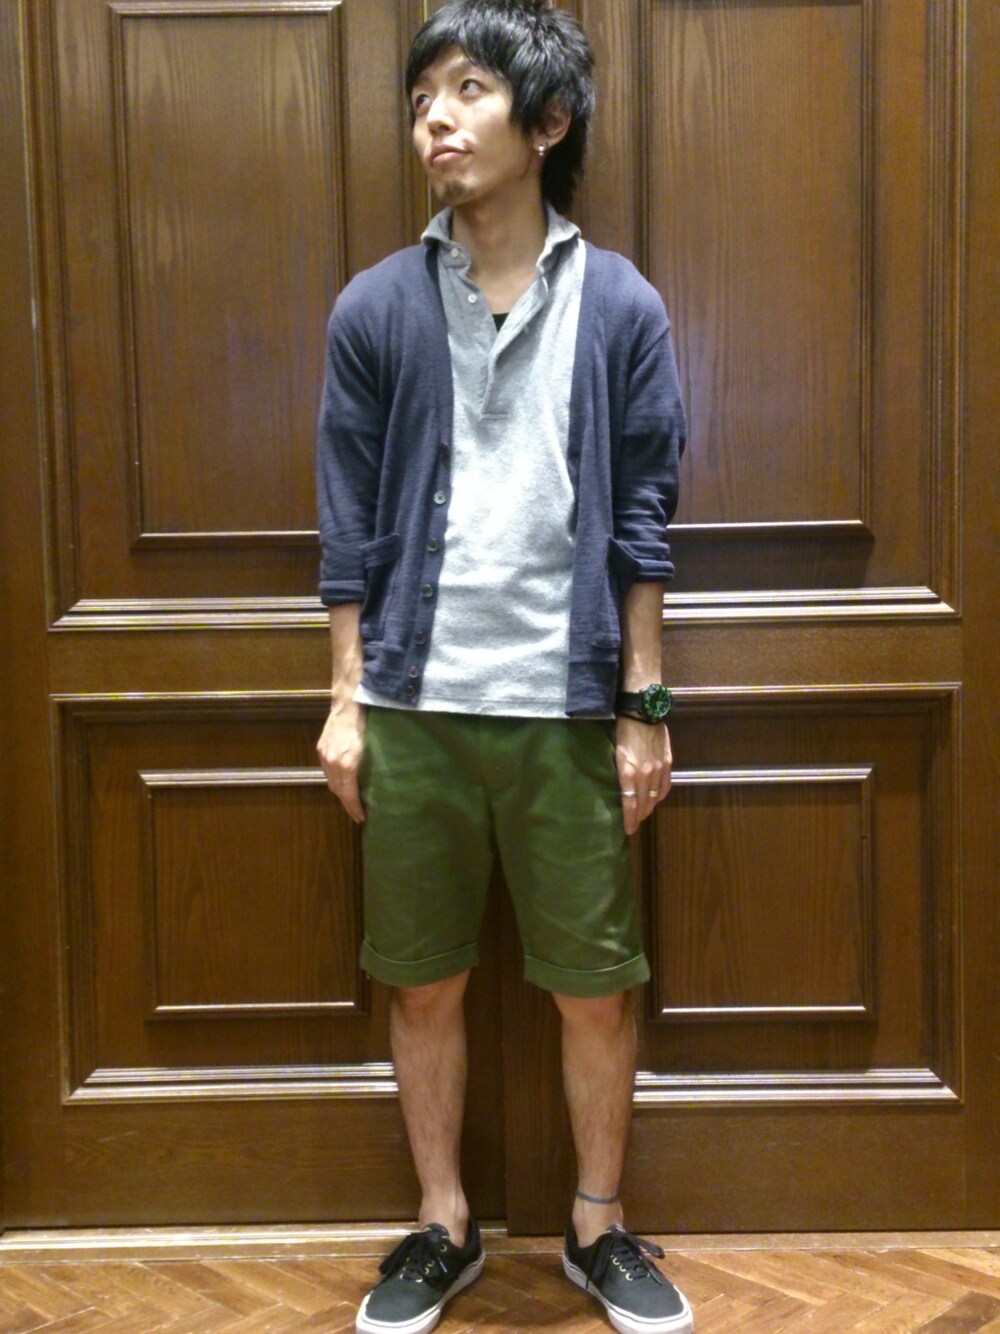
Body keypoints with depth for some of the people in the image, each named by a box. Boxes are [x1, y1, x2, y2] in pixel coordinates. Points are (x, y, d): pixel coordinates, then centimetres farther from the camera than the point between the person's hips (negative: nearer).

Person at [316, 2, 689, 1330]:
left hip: (566, 706, -1)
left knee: (597, 986, 9)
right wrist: (346, 701, 1)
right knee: (424, 984, 12)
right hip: (415, 706, 1)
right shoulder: (376, 308, 1)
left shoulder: (619, 306, -1)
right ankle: (444, 1225, 32)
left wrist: (644, 708, -1)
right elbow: (351, 522, 3)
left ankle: (599, 1223, 31)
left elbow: (642, 520, 1)